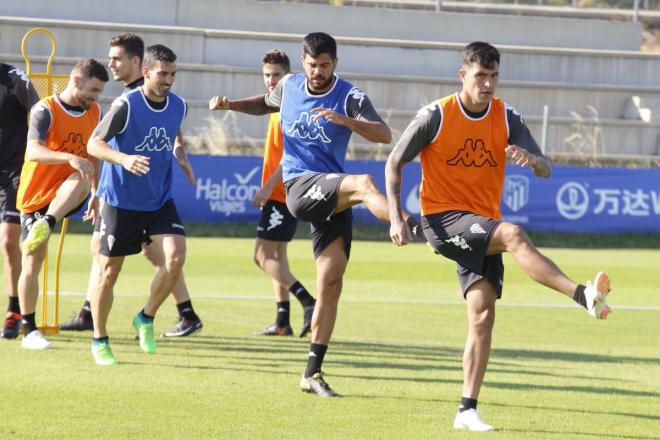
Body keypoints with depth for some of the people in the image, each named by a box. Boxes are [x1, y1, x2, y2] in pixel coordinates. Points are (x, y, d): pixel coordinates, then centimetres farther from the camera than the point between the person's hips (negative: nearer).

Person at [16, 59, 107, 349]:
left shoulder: (94, 113, 5)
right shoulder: (45, 111, -14)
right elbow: (33, 152, -29)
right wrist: (69, 158, -44)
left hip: (65, 197, 3)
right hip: (35, 195, -3)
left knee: (81, 181, -33)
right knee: (32, 262, -4)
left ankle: (46, 225, -46)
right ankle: (29, 332, 5)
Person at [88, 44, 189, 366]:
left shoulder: (179, 107, 1)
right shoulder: (126, 105, -16)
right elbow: (94, 144, -18)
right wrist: (124, 159, -33)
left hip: (160, 201, 4)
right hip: (120, 201, -4)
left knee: (176, 255, -17)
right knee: (109, 271, 2)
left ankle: (146, 318, 5)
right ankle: (99, 341, 19)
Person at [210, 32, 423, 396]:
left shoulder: (349, 97, -1)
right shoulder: (289, 86, 9)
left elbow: (385, 134, -15)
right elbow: (265, 104, 33)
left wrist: (344, 119, -29)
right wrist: (230, 105, 18)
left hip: (332, 198, 1)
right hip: (299, 187, -1)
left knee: (331, 284, -2)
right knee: (363, 184, -31)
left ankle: (312, 373, 5)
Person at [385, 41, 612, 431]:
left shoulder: (507, 118, 3)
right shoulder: (435, 117, -7)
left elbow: (546, 169, -2)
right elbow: (394, 163, 0)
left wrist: (532, 159, -26)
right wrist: (396, 217, -10)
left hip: (481, 229, 5)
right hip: (443, 219, -5)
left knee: (483, 314, -5)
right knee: (514, 234, -31)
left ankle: (468, 410, -1)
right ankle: (584, 295, -45)